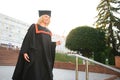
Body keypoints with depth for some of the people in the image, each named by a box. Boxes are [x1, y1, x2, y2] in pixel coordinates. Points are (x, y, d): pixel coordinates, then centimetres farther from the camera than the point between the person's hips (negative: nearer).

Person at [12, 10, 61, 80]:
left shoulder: (48, 31, 20)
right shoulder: (34, 27, 4)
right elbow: (27, 39, -5)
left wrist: (55, 44, 1)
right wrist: (25, 52, -15)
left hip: (45, 57, 6)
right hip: (34, 55, -5)